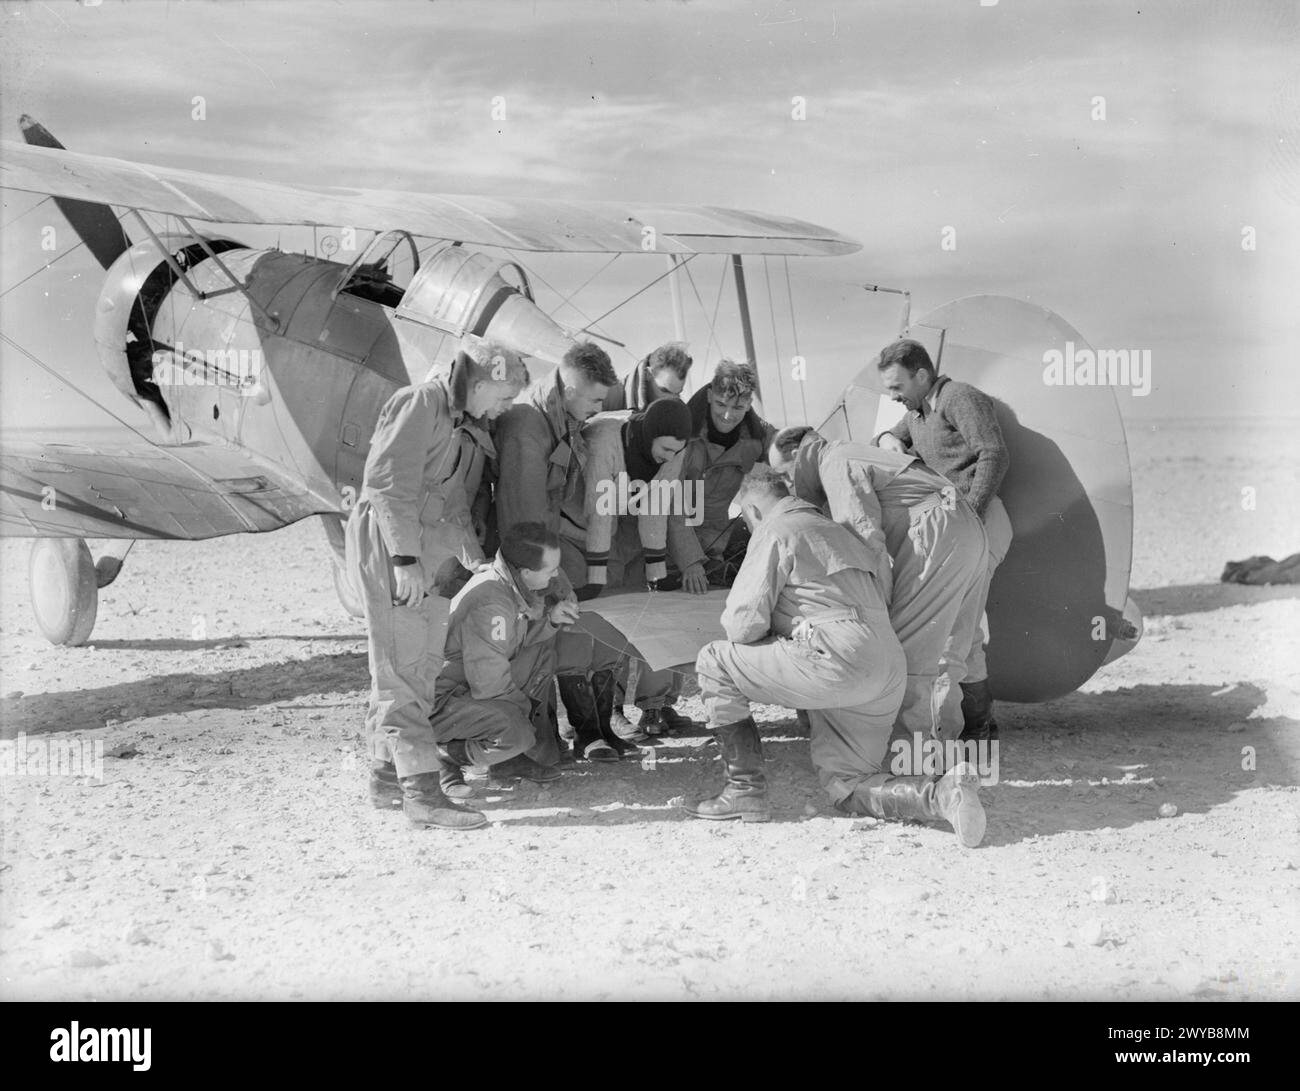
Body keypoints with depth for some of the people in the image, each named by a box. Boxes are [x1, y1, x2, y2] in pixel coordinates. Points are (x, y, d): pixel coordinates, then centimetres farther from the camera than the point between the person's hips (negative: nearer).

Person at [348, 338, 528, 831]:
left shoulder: (462, 428, 21)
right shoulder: (419, 403, -10)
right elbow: (388, 484, -19)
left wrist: (476, 561, 11)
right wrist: (404, 559, -24)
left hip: (423, 549, 10)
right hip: (385, 541, -10)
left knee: (422, 661, 13)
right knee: (402, 669, -11)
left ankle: (386, 776, 23)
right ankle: (422, 790, -15)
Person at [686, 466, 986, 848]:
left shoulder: (775, 532, 2)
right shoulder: (837, 530, 30)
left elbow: (744, 624, -6)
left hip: (839, 660, -9)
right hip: (888, 672, 9)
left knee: (714, 661, 3)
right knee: (847, 789, 15)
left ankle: (745, 790, 1)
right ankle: (941, 794, -8)